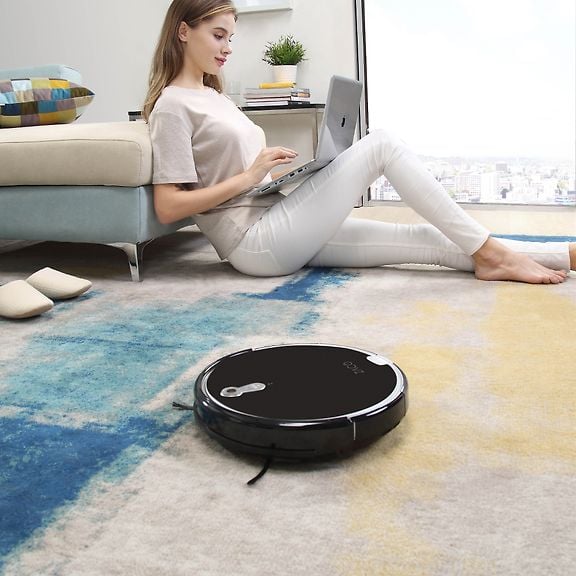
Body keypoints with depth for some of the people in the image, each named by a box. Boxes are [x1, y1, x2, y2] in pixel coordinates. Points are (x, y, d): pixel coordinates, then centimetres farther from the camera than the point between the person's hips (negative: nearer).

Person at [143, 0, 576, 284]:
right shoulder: (171, 105, -6)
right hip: (255, 241, -8)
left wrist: (280, 173, 4)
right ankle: (487, 250, -7)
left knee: (432, 240, -2)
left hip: (280, 231, 8)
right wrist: (248, 177, -17)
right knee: (380, 144, -13)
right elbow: (167, 207, -14)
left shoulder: (215, 96, 21)